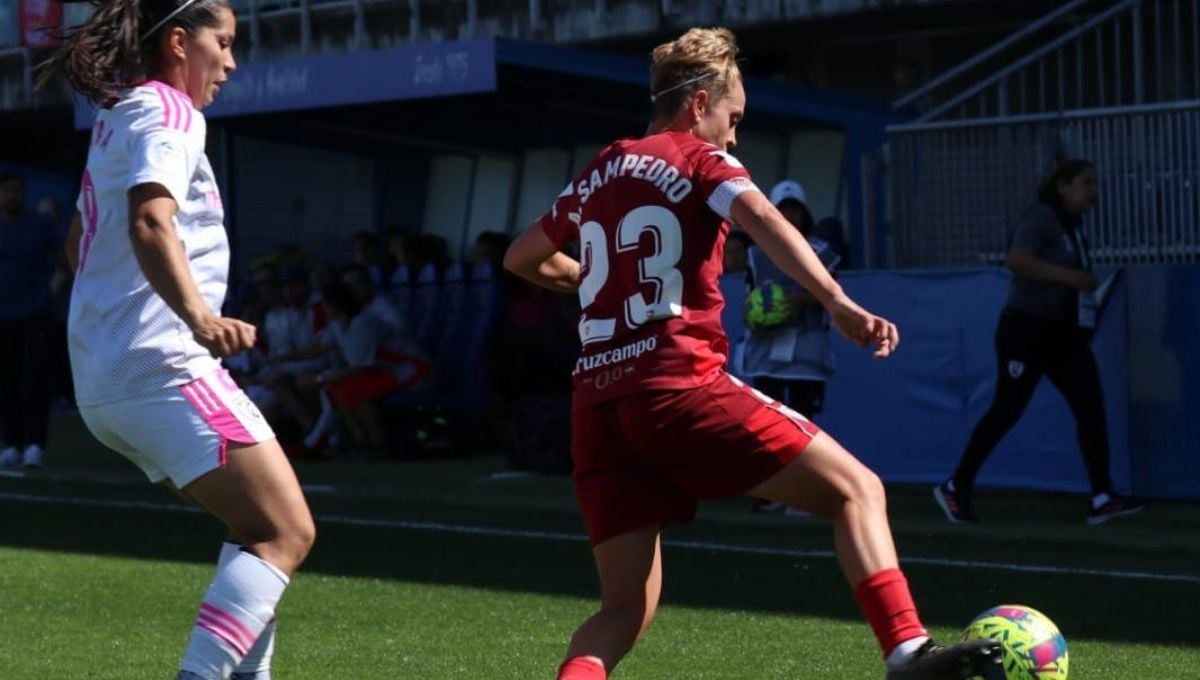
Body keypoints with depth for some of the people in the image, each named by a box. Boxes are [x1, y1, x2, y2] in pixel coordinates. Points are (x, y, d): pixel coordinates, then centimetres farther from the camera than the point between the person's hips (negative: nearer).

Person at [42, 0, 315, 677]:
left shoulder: (119, 118, 22)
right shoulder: (167, 114, -8)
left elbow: (79, 244, 36)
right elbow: (150, 223, -27)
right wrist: (200, 316, -42)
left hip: (101, 378, 10)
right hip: (162, 367, -10)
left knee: (260, 527, 18)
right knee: (286, 532, -15)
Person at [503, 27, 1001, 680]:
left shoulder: (595, 177, 23)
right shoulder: (700, 159, 6)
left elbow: (522, 258, 37)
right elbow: (762, 218, -15)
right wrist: (839, 303, -28)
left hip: (597, 403, 6)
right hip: (679, 386, -6)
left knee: (625, 608, 11)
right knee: (856, 489, -2)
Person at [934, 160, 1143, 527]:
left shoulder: (1072, 227, 15)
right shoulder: (1040, 218, -11)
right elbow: (1017, 260, -28)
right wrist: (1067, 276, -30)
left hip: (1064, 333, 8)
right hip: (1026, 330, -8)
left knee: (1091, 406, -6)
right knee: (1006, 411, -3)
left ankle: (1102, 499, -10)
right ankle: (955, 488, 10)